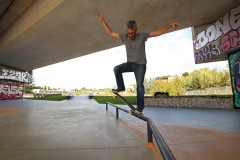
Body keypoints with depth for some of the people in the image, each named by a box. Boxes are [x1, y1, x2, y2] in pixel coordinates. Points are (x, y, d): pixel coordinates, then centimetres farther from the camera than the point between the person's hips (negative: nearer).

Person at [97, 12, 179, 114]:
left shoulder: (142, 36, -8)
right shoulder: (124, 37, -2)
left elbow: (158, 32, -6)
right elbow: (111, 33, 3)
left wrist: (170, 25, -14)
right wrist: (102, 21, 1)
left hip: (140, 65, -3)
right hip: (129, 63, 3)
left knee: (139, 85, -10)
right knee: (116, 69, -21)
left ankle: (140, 107, -3)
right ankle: (121, 87, -1)